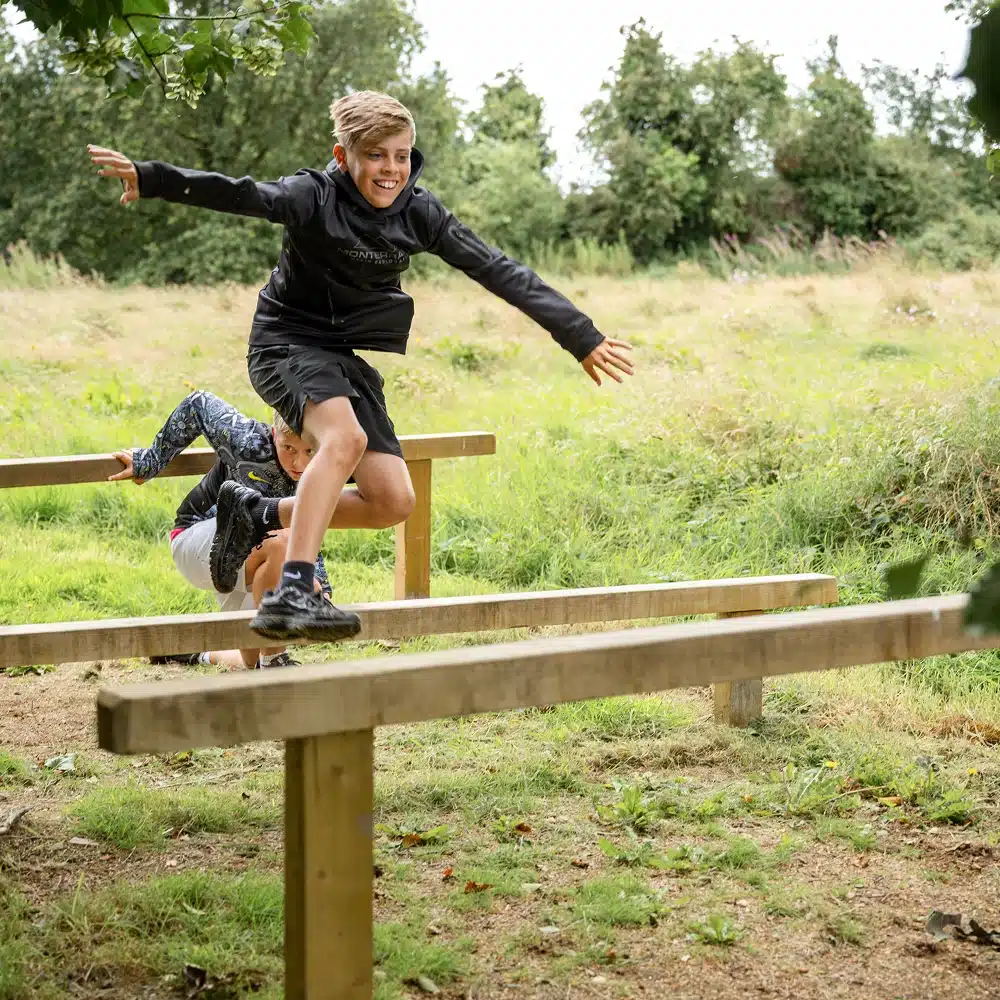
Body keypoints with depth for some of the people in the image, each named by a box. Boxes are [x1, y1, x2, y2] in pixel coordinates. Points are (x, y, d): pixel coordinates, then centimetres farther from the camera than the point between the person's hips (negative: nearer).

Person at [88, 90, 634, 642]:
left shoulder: (419, 213, -4)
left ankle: (257, 515, 11)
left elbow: (499, 271, -4)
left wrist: (583, 338, -4)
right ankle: (290, 595, -38)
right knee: (346, 436, -35)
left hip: (349, 358, 6)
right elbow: (240, 194, -33)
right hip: (288, 341, -6)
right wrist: (150, 178, -50)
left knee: (394, 501, -6)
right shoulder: (316, 195, -17)